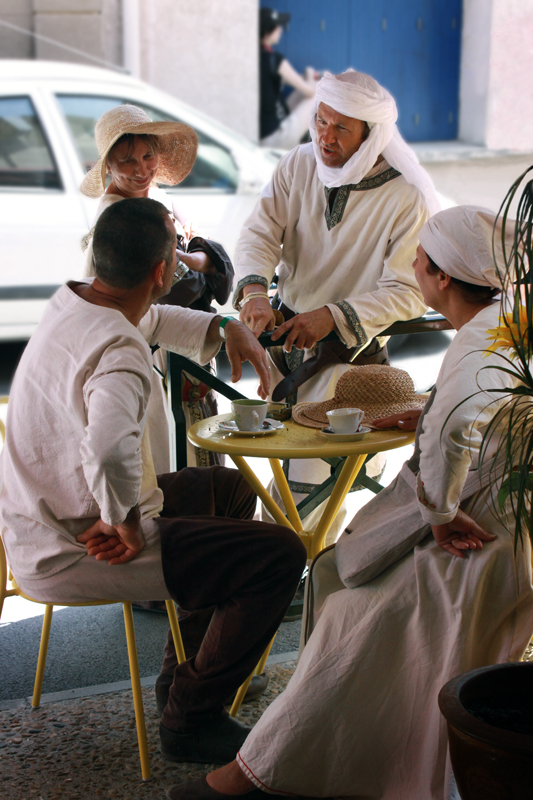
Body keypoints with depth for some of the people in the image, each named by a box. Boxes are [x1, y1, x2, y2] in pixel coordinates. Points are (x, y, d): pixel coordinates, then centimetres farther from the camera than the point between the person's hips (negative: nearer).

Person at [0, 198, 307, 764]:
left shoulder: (69, 302, 3)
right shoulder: (121, 355, -28)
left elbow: (152, 321, 25)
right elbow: (110, 446, -49)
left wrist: (226, 329, 10)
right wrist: (127, 523, -30)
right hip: (71, 553, -10)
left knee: (230, 490, 26)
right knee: (280, 555, -13)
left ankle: (185, 666, 34)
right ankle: (191, 720, 0)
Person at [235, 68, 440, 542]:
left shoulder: (407, 199, -16)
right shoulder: (298, 166, -1)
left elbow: (407, 292, -17)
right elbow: (260, 234, -8)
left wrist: (332, 317, -29)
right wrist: (255, 290, -29)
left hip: (351, 348, -5)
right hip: (286, 327, 5)